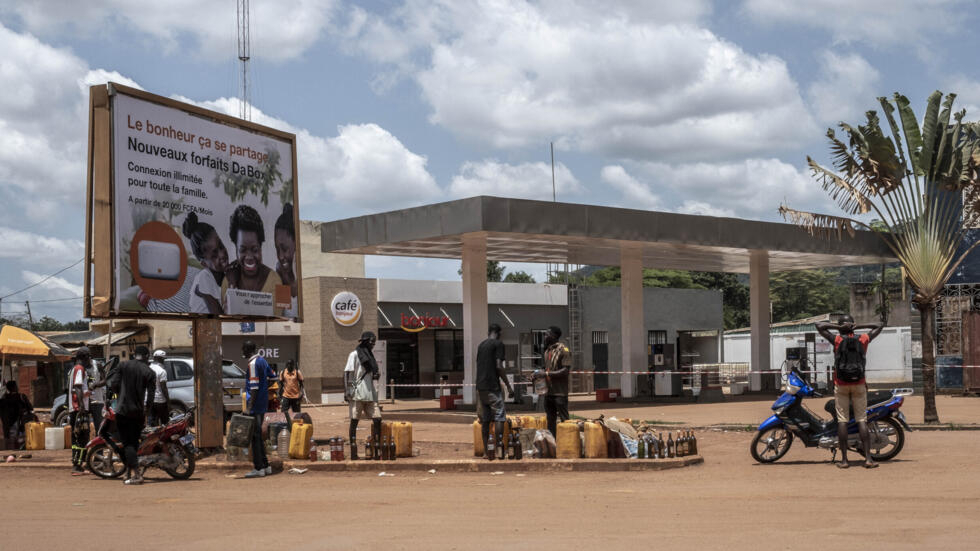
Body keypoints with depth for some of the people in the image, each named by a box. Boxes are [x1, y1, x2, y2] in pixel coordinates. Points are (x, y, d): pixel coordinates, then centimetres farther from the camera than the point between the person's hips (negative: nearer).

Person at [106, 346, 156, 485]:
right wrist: (145, 413, 5)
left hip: (123, 410, -2)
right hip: (139, 412, 2)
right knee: (134, 442, 15)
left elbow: (112, 383, -8)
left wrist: (120, 393, 12)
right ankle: (129, 472, 22)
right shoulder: (149, 372, 1)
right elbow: (150, 395, -3)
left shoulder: (123, 366, -1)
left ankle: (136, 473, -16)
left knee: (127, 443, -4)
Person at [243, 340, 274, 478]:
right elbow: (272, 377, 19)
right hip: (264, 404, 9)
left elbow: (254, 387, -21)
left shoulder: (253, 364, -16)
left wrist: (250, 408, -21)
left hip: (256, 405, -9)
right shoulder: (262, 360, 12)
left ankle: (258, 468, -4)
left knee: (255, 436, -5)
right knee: (258, 436, 16)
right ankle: (266, 466, 19)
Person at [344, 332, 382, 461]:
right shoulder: (354, 355, -3)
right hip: (357, 394, -7)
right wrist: (346, 391, -17)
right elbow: (347, 373, -8)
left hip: (370, 394, 7)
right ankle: (353, 453, 0)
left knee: (377, 419, -1)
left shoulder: (370, 355, 17)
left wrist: (377, 375, 0)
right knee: (354, 421, -2)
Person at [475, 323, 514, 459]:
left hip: (481, 386, 8)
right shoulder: (498, 344, -6)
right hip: (492, 387, -8)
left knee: (485, 420, 8)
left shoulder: (481, 345, 17)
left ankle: (486, 450, 8)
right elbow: (498, 366, -14)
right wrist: (508, 385, -10)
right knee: (499, 417, -6)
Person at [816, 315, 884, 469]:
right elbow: (879, 326, 16)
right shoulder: (863, 340, 2)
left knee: (842, 420, 0)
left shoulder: (837, 339, -3)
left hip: (841, 385, -1)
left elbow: (819, 326, 1)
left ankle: (844, 459, -1)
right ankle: (868, 458, -7)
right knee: (862, 420, 1)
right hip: (859, 385, 1)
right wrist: (858, 327, 6)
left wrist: (838, 327, -1)